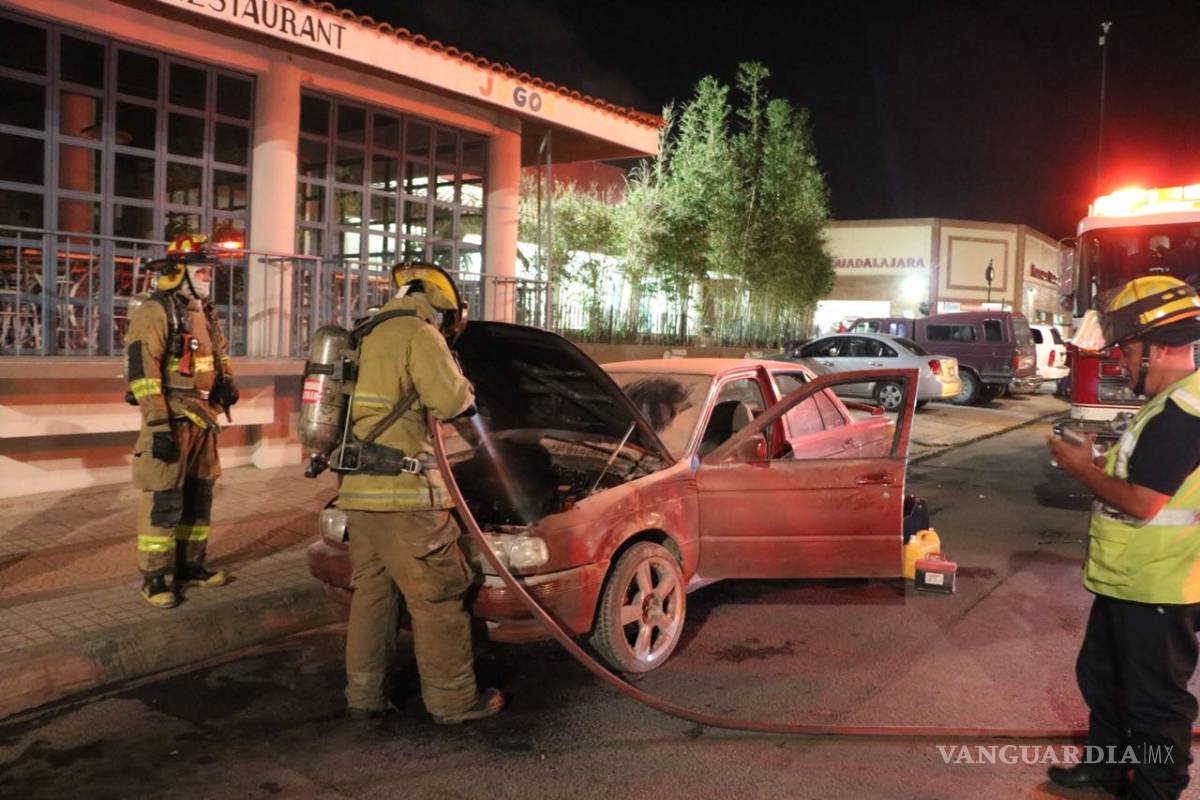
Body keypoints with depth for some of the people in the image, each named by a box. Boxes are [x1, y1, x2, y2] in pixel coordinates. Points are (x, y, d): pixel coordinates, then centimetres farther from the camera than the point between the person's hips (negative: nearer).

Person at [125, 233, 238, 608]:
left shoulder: (205, 312, 15)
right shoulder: (155, 311, -12)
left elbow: (219, 354, 30)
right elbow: (141, 369, -20)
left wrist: (227, 381, 9)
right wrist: (158, 424, -24)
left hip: (204, 420, 9)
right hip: (172, 421, -9)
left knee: (199, 496, 15)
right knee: (164, 502, -5)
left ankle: (190, 565, 27)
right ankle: (154, 578, 5)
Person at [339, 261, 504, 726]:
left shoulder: (368, 337, 20)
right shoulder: (419, 333, -7)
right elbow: (450, 400, -16)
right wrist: (465, 392, 5)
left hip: (358, 490, 9)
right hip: (404, 493, -9)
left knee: (371, 591, 16)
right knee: (437, 595, 1)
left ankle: (363, 696, 23)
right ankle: (453, 700, 9)